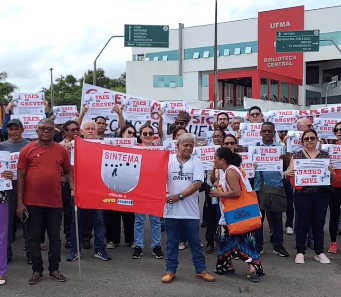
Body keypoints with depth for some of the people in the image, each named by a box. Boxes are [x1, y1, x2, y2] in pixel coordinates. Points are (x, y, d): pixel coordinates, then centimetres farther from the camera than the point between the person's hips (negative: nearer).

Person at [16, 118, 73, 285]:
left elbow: (68, 172, 13)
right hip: (32, 202, -1)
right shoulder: (27, 150, -1)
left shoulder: (61, 150, 4)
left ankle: (54, 270, 23)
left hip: (54, 202, 1)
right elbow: (21, 176, -1)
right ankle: (37, 271, 21)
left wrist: (73, 187, -6)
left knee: (55, 237, 10)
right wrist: (20, 202, -5)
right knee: (34, 237, 8)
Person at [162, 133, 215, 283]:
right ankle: (170, 271, 21)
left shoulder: (196, 162, 2)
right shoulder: (168, 160, 2)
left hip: (191, 210, 0)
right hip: (172, 209, 0)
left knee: (195, 242, 10)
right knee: (171, 242, 10)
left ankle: (201, 270, 21)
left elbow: (197, 184, -8)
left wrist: (180, 196, -16)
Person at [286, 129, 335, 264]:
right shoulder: (297, 156, 3)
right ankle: (300, 252, 14)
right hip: (302, 194, -2)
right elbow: (290, 173, -1)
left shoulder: (325, 155, 8)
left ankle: (319, 252, 21)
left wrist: (331, 171, -13)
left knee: (319, 223, 9)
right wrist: (288, 173, -23)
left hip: (321, 194, 2)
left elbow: (332, 177, 10)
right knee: (303, 223, 3)